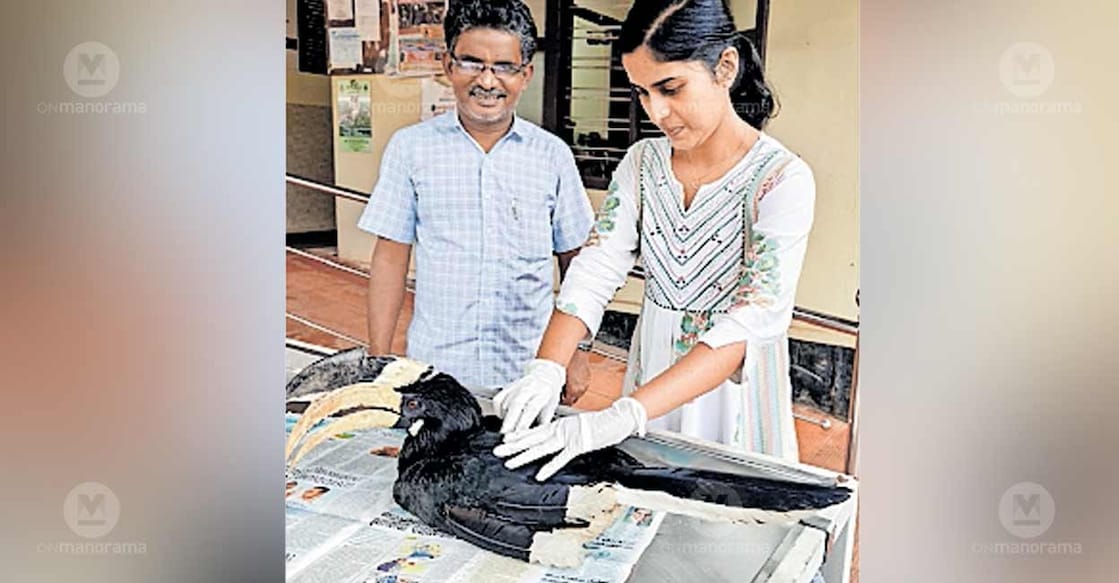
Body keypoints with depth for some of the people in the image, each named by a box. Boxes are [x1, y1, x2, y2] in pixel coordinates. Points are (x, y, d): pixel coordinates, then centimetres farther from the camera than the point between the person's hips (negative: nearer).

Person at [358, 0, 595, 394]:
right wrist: (378, 362, -1)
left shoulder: (553, 155, 1)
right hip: (434, 373, 0)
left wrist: (577, 352, 5)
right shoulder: (410, 147, 0)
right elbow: (391, 259, 1)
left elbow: (574, 262, 7)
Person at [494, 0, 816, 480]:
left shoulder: (781, 179, -18)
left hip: (732, 394, -4)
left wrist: (621, 418, -37)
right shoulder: (642, 163, -2)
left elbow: (749, 326, -28)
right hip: (650, 382, 4)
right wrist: (546, 371, -27)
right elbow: (593, 273, -9)